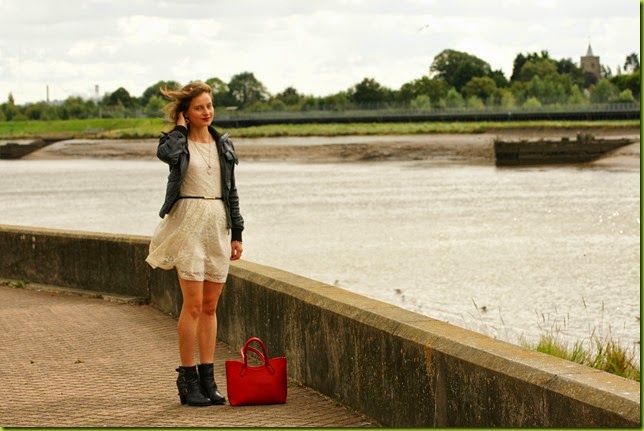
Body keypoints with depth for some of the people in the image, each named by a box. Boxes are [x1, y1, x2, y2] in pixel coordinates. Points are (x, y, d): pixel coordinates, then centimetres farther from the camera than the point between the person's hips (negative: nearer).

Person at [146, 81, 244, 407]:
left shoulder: (223, 145, 13)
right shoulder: (177, 142, -1)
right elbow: (165, 153, -28)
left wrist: (237, 233, 11)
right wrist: (180, 128, -9)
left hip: (218, 224, 5)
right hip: (189, 222, -5)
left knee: (210, 306, 7)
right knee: (193, 304, -8)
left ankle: (207, 378, 11)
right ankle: (188, 379, -1)